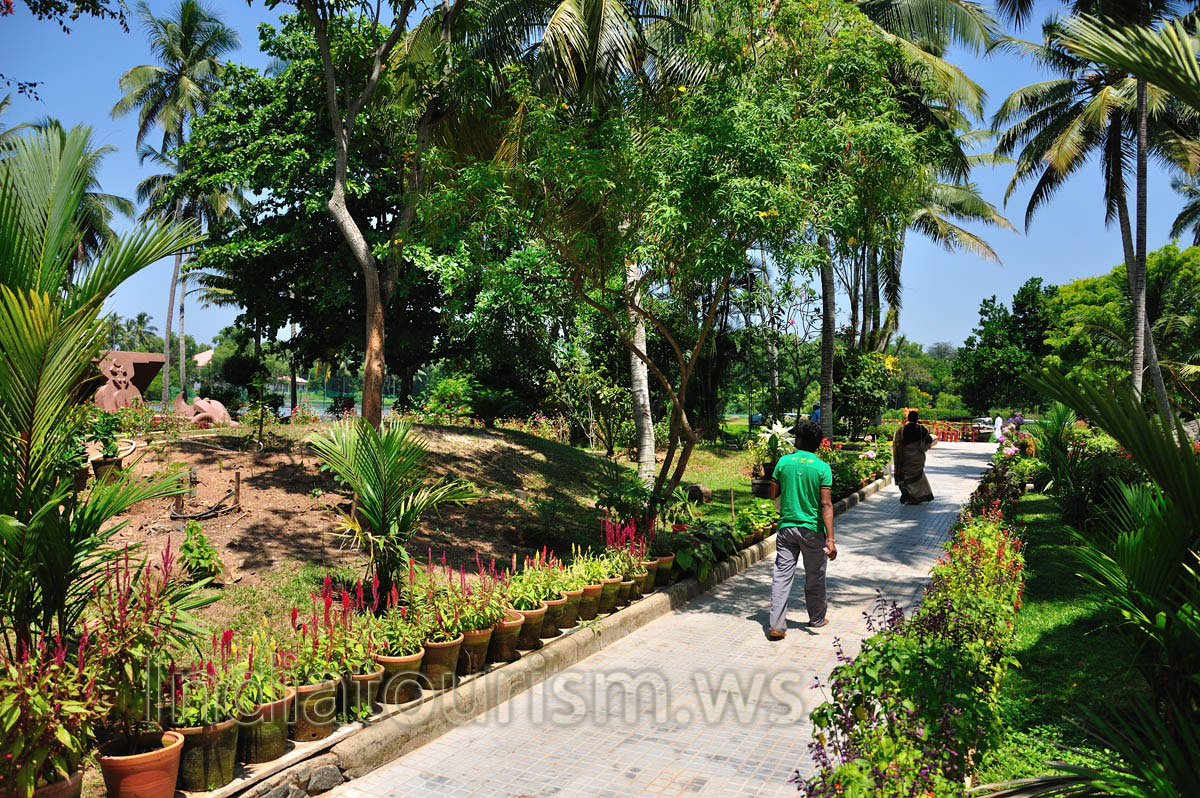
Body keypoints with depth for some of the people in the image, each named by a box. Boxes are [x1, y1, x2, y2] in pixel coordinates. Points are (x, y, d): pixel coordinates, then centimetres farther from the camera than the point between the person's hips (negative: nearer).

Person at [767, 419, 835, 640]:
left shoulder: (784, 462, -2)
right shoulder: (822, 467, -9)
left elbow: (774, 493, 5)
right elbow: (826, 505, -13)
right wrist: (830, 539, -14)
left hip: (786, 527, 2)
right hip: (812, 530, -1)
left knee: (782, 576, 3)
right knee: (815, 578, 15)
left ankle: (776, 625, -3)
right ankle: (817, 619, 32)